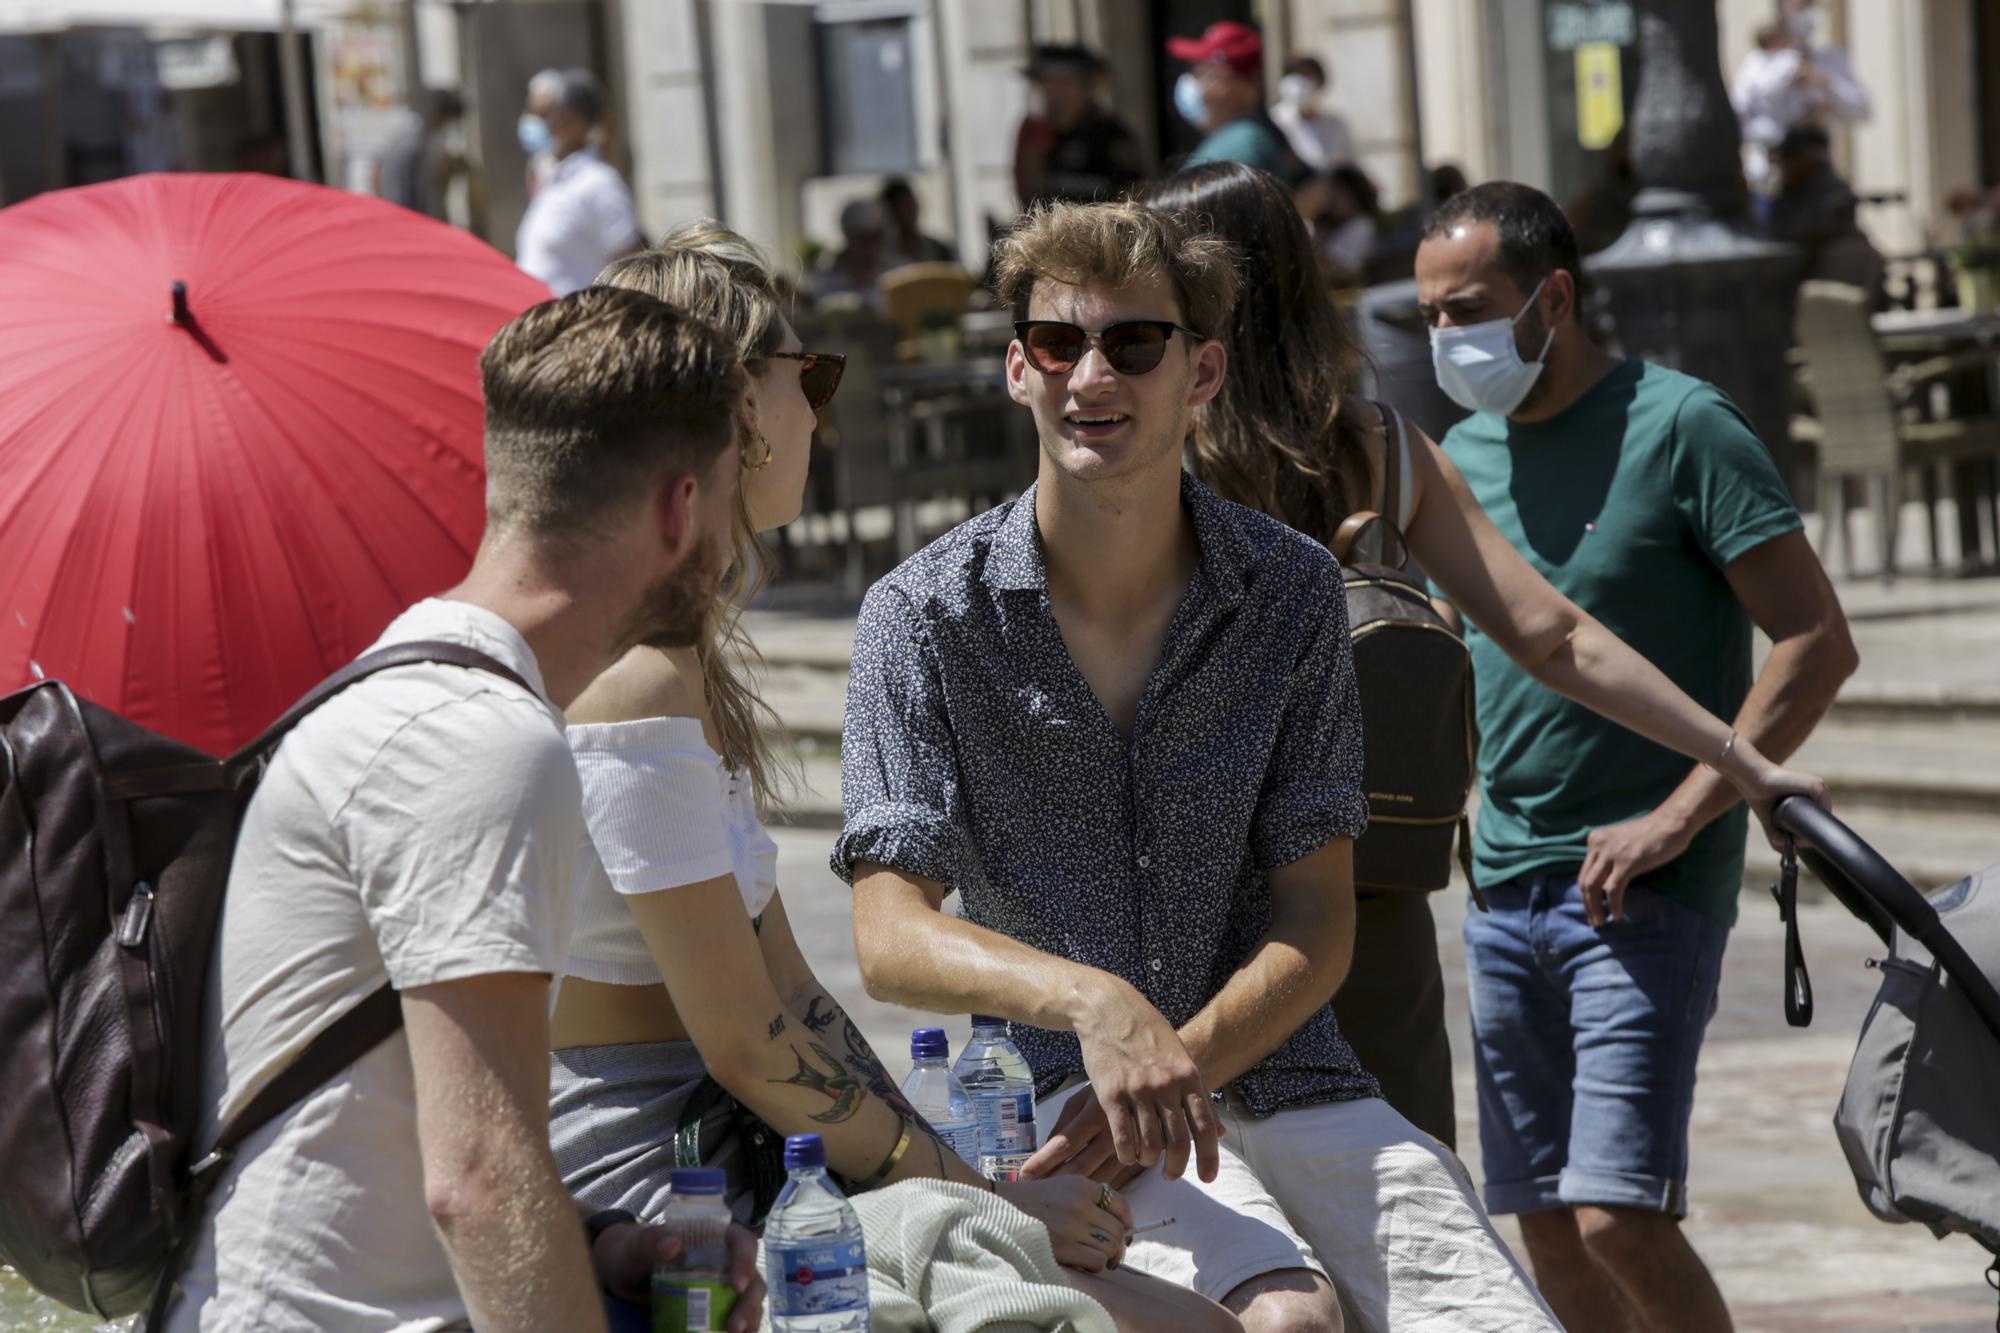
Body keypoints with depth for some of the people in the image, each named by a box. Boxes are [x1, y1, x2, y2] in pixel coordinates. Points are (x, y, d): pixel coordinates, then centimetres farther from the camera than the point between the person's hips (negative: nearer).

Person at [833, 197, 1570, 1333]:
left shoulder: (1293, 592, 3)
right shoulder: (925, 616, -2)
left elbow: (1318, 925, 2)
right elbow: (892, 938, -10)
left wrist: (1181, 1064, -15)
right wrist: (1089, 999, -28)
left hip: (1281, 1074, 3)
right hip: (1059, 1086, -3)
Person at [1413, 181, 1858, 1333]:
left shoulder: (1680, 428, -9)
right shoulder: (1463, 454, 11)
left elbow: (1819, 643, -13)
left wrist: (1677, 818, -18)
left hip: (1649, 891, -7)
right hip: (1506, 889, 7)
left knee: (1618, 1218, -16)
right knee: (1548, 1230, 7)